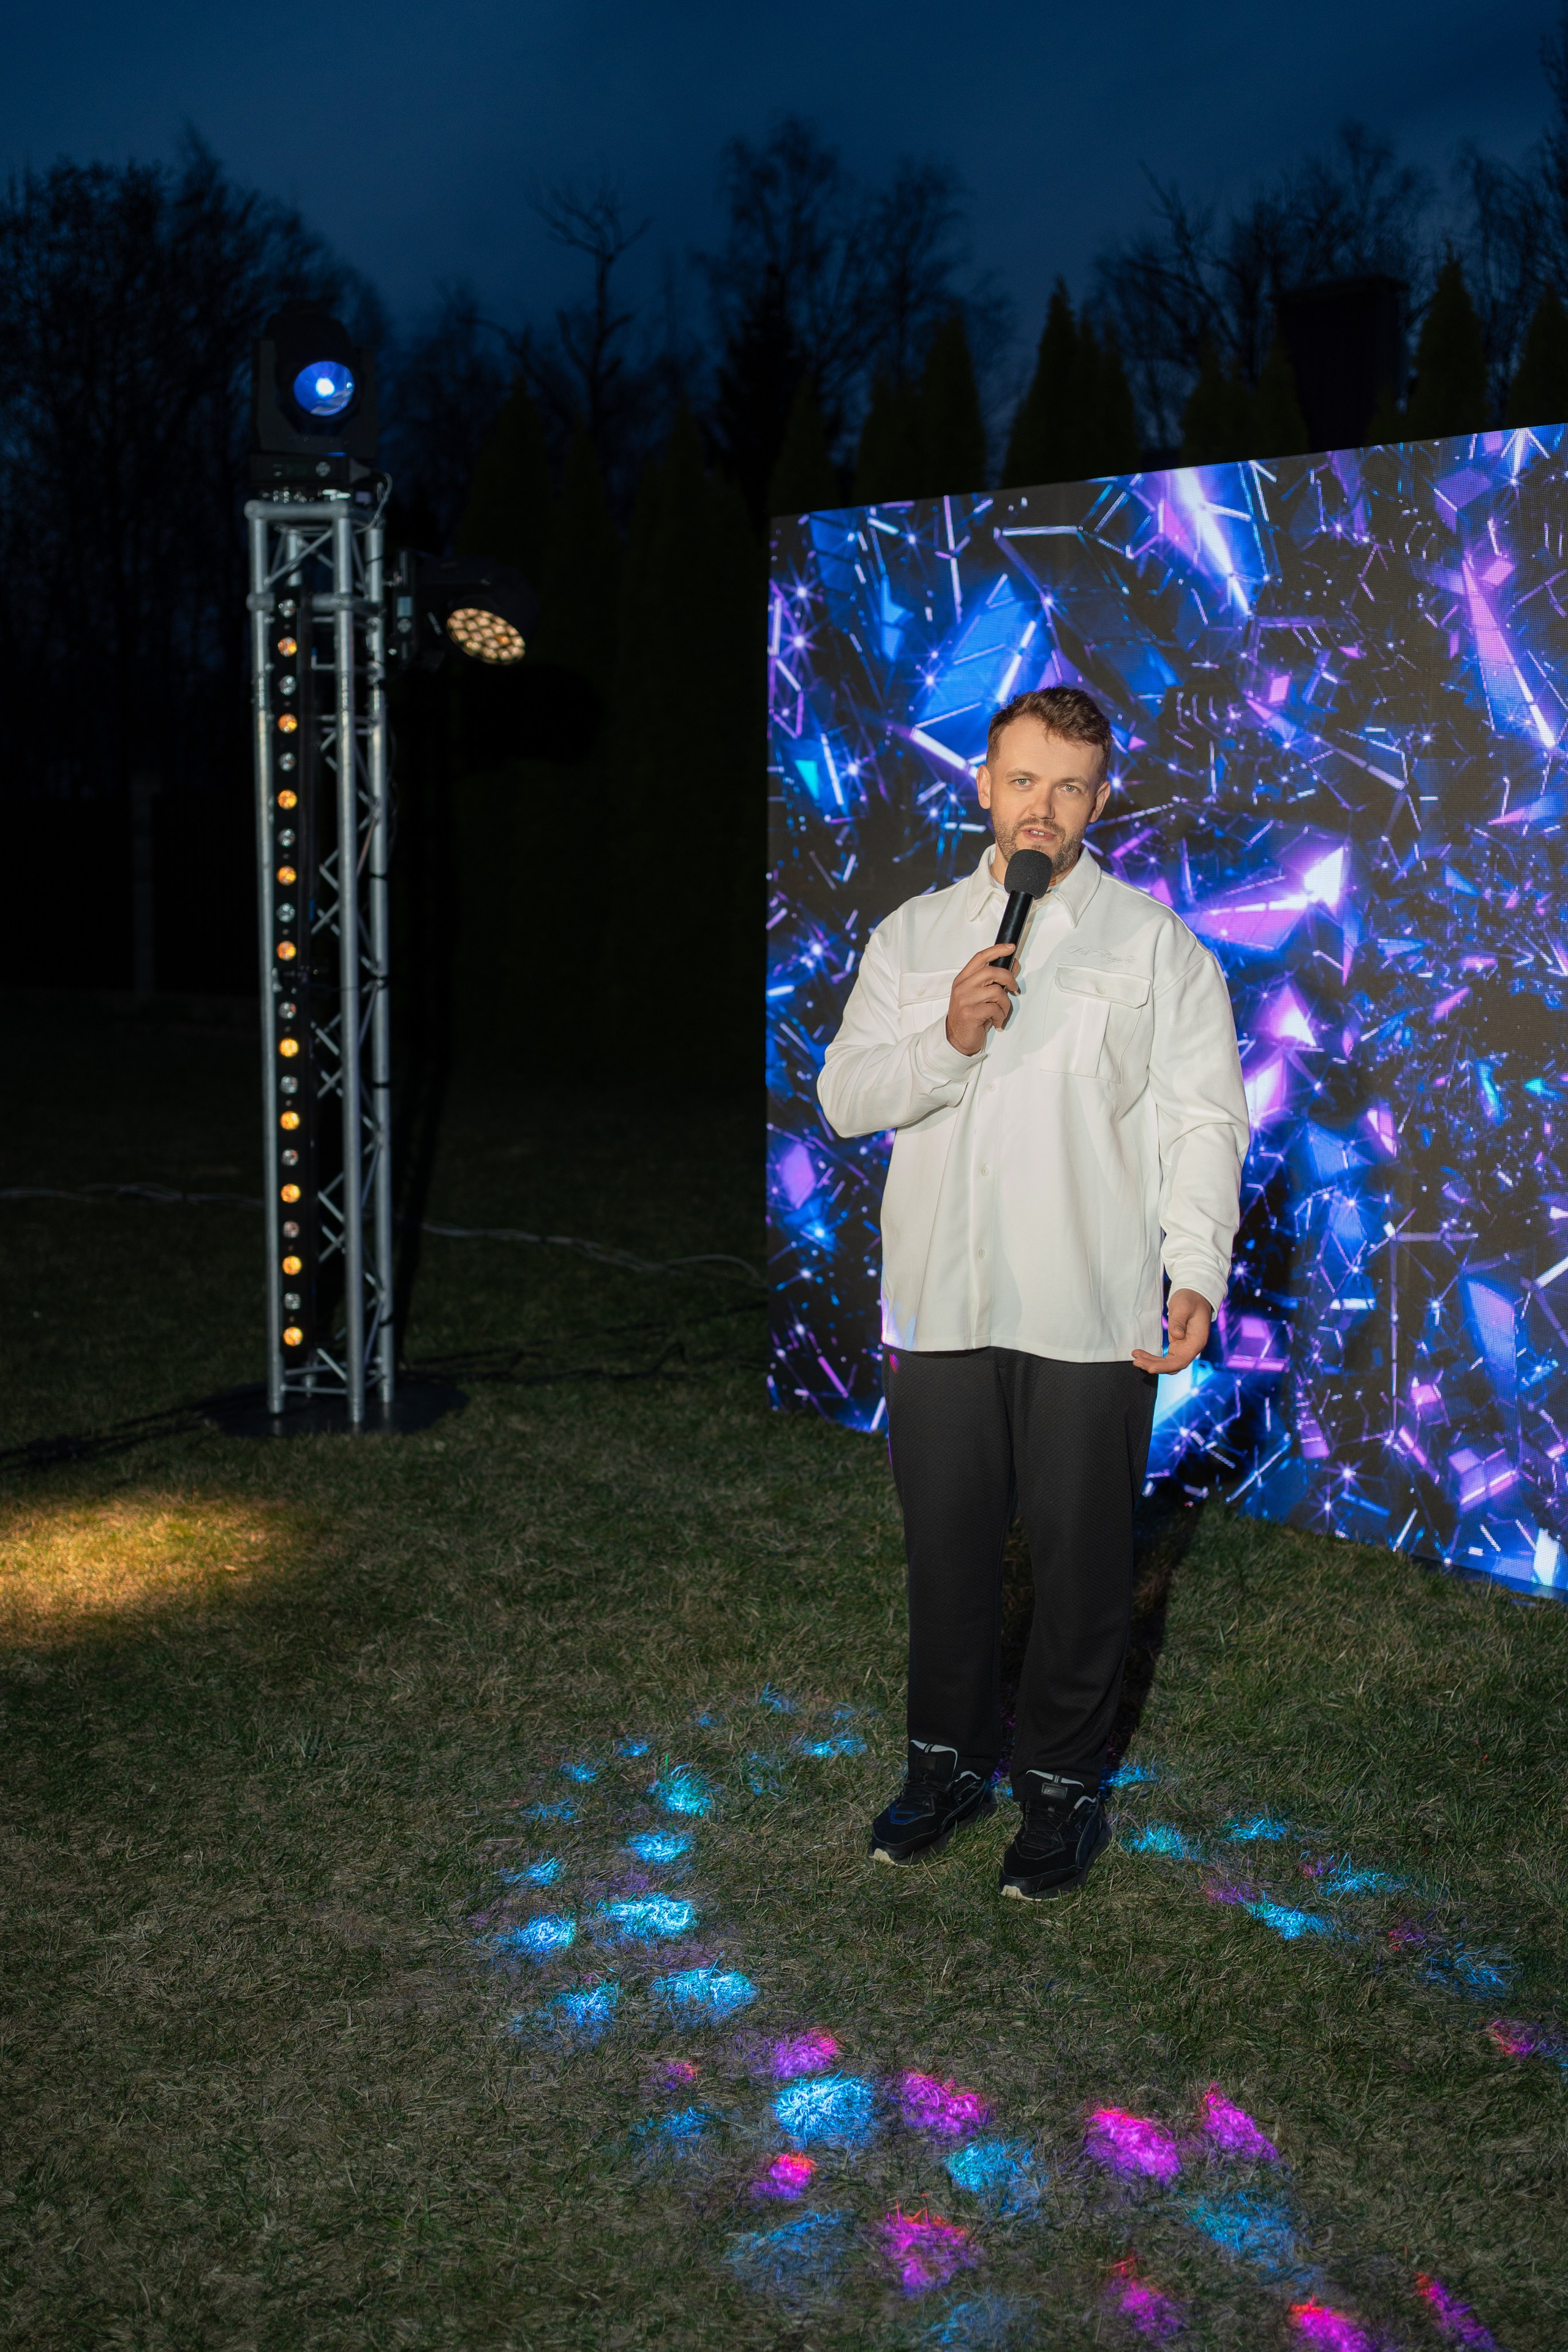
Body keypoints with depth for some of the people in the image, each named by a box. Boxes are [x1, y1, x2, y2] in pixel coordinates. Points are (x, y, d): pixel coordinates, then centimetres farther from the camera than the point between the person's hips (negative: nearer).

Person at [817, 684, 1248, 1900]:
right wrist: (946, 1042, -15)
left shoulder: (1154, 942, 1)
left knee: (1082, 1558, 7)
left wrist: (1198, 1276, -13)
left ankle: (1064, 1781, 25)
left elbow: (1206, 1117, -3)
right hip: (939, 1305, 3)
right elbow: (843, 1095, 3)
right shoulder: (914, 935, 9)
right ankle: (949, 1759, 32)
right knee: (946, 1545, 13)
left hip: (1090, 1318, -2)